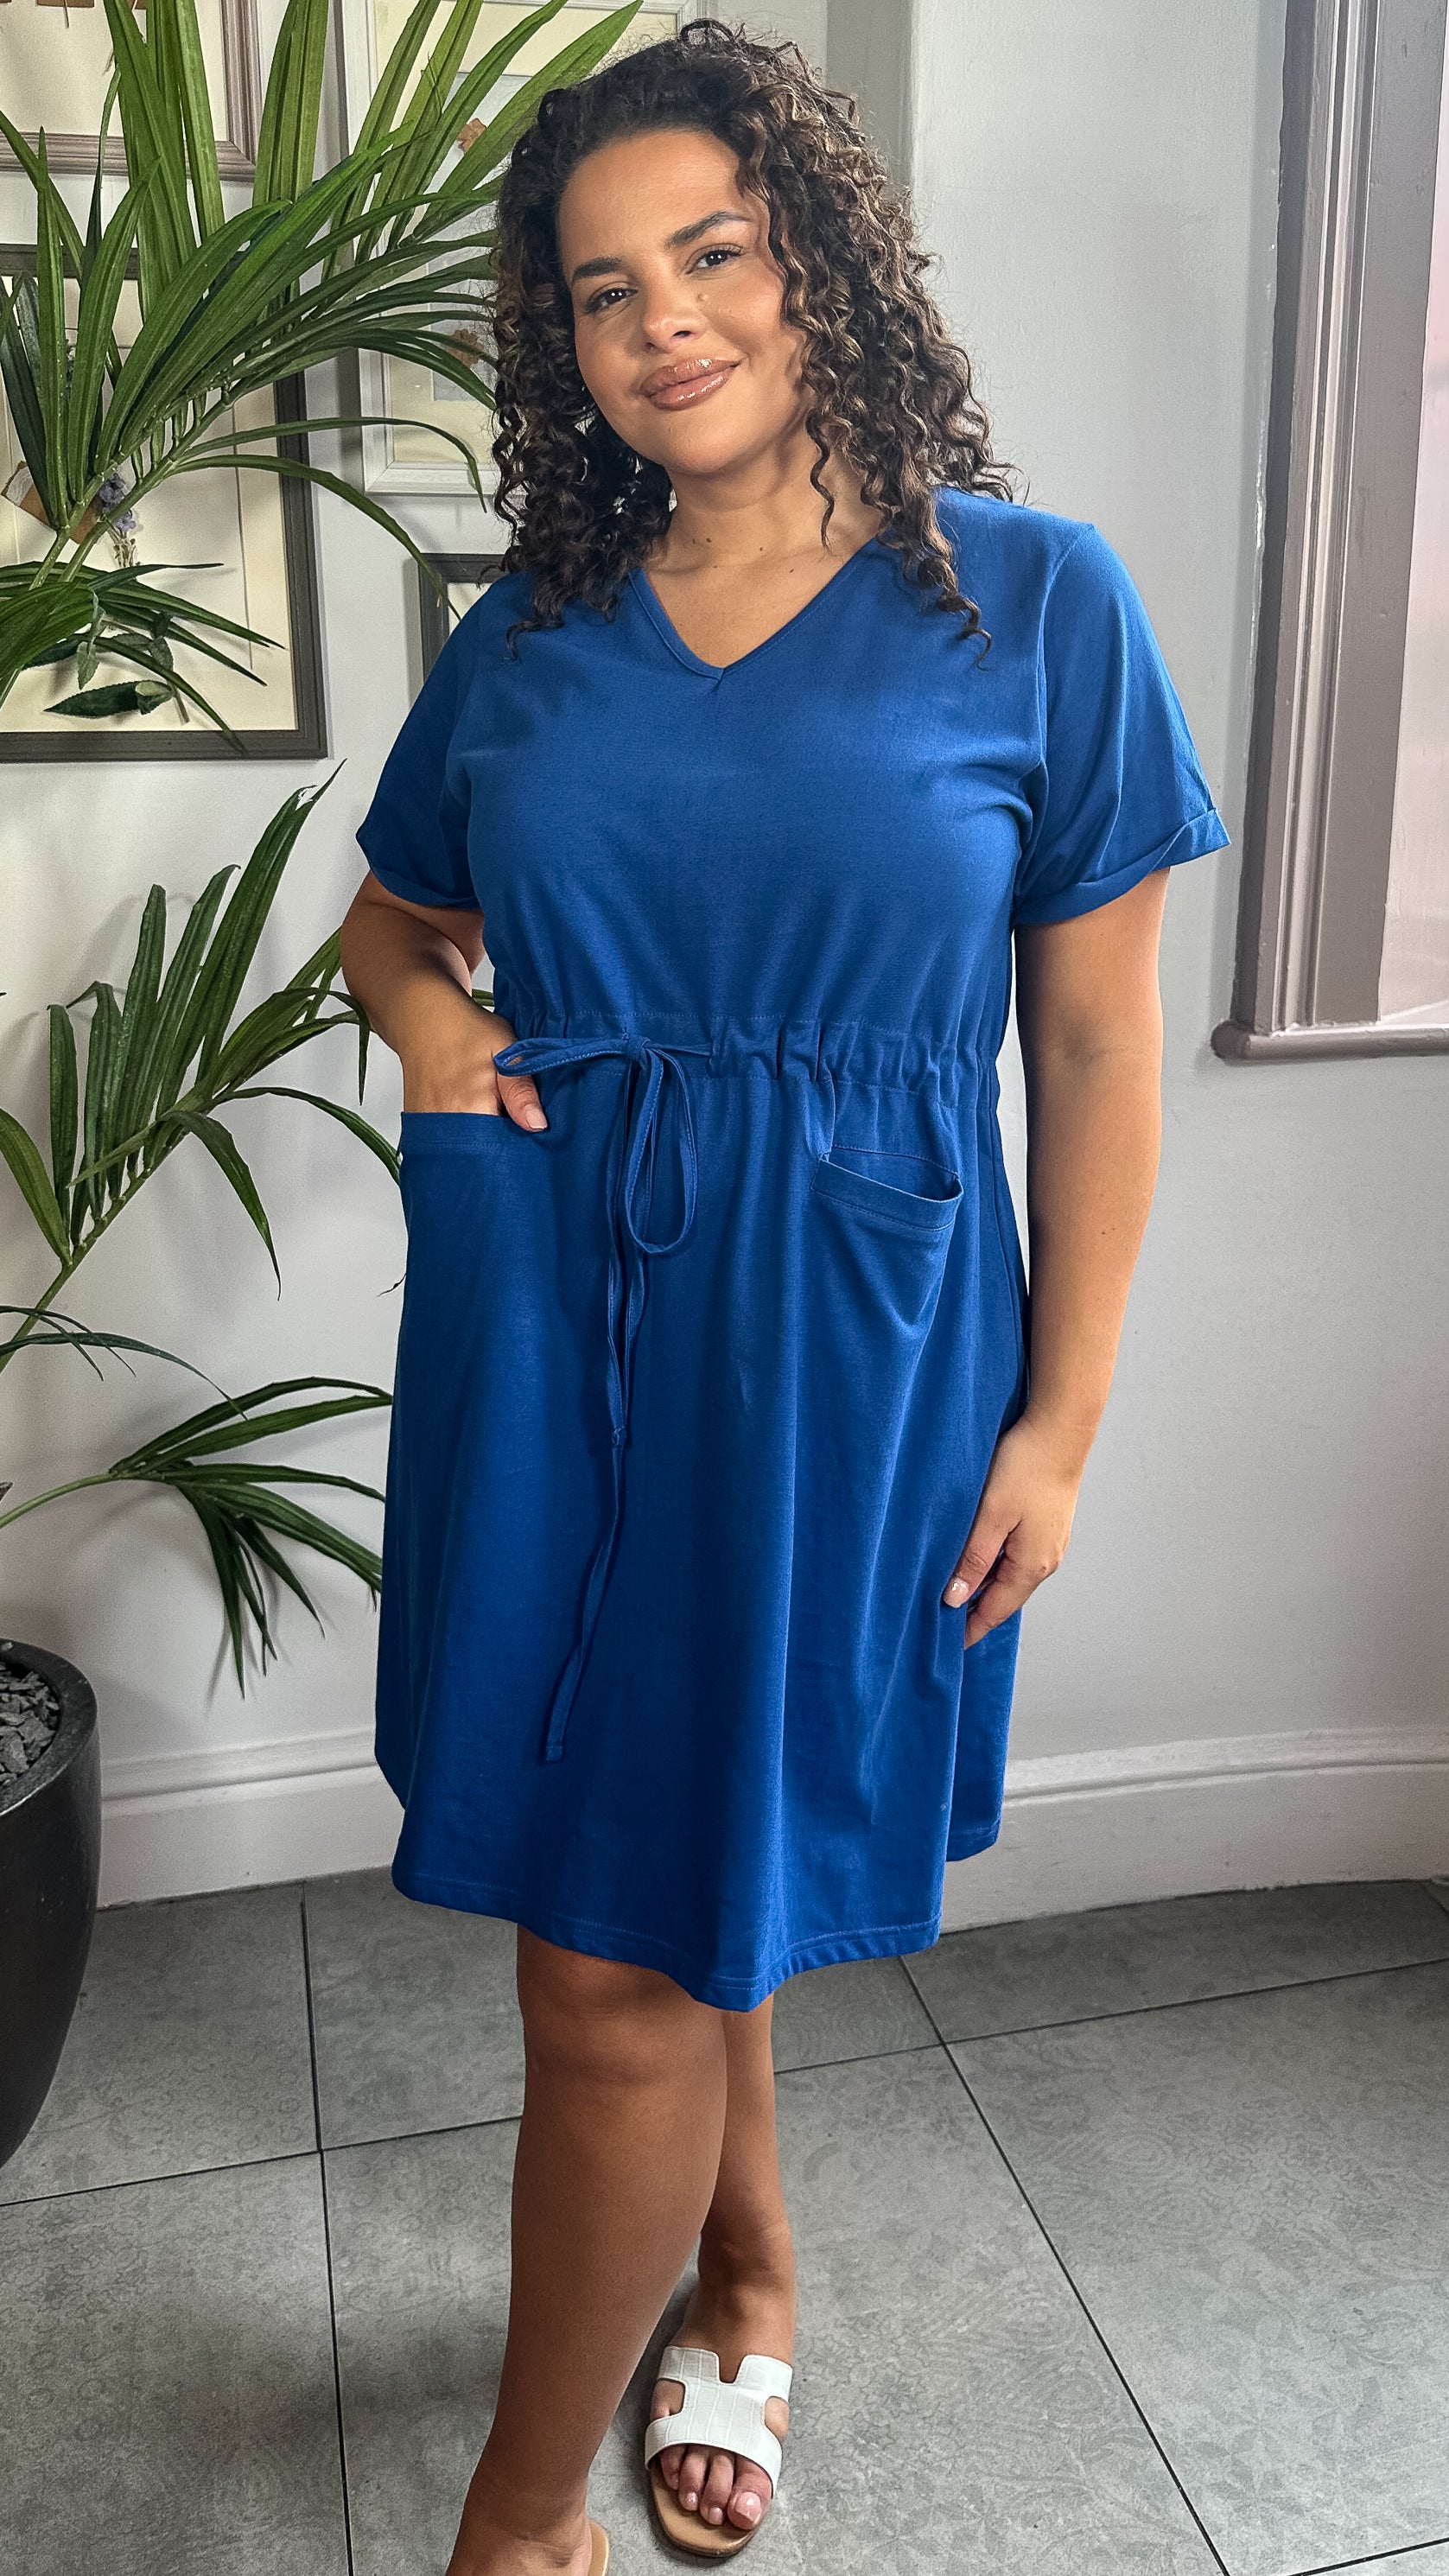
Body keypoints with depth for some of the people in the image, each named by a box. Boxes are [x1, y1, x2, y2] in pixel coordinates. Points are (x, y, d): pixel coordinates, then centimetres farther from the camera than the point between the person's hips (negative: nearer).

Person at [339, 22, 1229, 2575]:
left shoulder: (1033, 599, -2)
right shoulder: (529, 631, 7)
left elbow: (1098, 1046, -2)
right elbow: (395, 908, 22)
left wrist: (1060, 1421, -4)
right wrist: (423, 1016, -2)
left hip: (840, 1342, -4)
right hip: (543, 1324, 4)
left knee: (624, 1970, 1)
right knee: (637, 1891, 16)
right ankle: (747, 2271, 46)